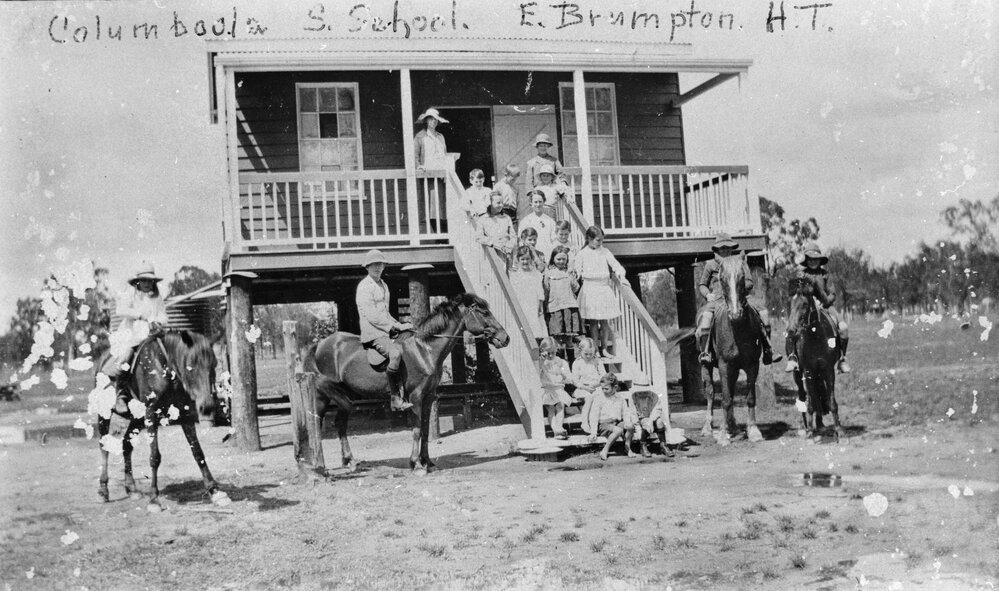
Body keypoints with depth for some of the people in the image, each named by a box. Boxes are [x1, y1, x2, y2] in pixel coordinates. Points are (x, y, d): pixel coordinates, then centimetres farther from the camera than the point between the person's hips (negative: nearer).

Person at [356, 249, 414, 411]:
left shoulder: (383, 286, 20)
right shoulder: (364, 286, -9)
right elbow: (372, 316, -17)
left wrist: (398, 325, 10)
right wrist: (397, 326, -17)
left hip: (387, 331, 10)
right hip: (372, 332, -10)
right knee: (395, 353, -32)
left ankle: (405, 396, 2)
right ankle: (396, 399, -26)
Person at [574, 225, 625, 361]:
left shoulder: (605, 252, 7)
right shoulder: (582, 254, -1)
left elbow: (615, 264, 0)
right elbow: (578, 272, 0)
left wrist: (619, 272, -18)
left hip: (604, 289, 3)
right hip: (590, 290, -3)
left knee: (605, 322, 6)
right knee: (593, 322, 1)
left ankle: (605, 349, 16)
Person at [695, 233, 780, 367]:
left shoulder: (740, 263, 14)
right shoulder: (710, 265, 12)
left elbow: (749, 282, 7)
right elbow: (701, 285, 14)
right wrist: (708, 294, -7)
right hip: (716, 301, -2)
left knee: (761, 317, -14)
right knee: (705, 316, -34)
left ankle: (768, 353, -8)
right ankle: (705, 353, -37)